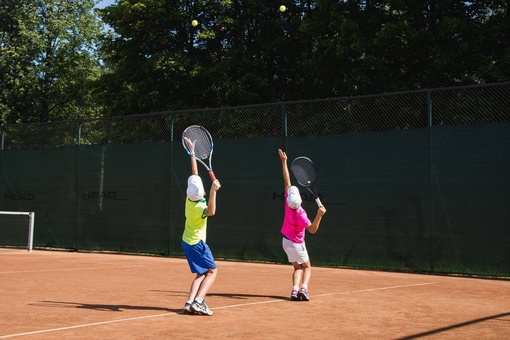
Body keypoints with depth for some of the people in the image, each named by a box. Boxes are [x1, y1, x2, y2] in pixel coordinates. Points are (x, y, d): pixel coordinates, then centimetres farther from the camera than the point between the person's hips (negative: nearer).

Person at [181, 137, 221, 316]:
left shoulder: (190, 198, -7)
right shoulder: (199, 207, -28)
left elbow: (194, 173, 2)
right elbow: (211, 211, -52)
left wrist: (192, 151, 7)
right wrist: (213, 191, -61)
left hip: (187, 241, 8)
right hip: (197, 243, -8)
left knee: (201, 273, 10)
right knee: (212, 271, -2)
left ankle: (190, 303, -4)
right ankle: (198, 301, -18)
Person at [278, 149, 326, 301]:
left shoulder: (289, 203, -18)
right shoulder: (300, 214, -32)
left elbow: (287, 182, -12)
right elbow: (312, 229, -40)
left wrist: (284, 161, -6)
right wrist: (319, 215, -52)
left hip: (286, 242, 5)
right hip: (297, 244, -5)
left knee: (297, 268, 13)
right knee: (307, 267, 11)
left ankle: (295, 289, -9)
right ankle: (303, 288, -13)